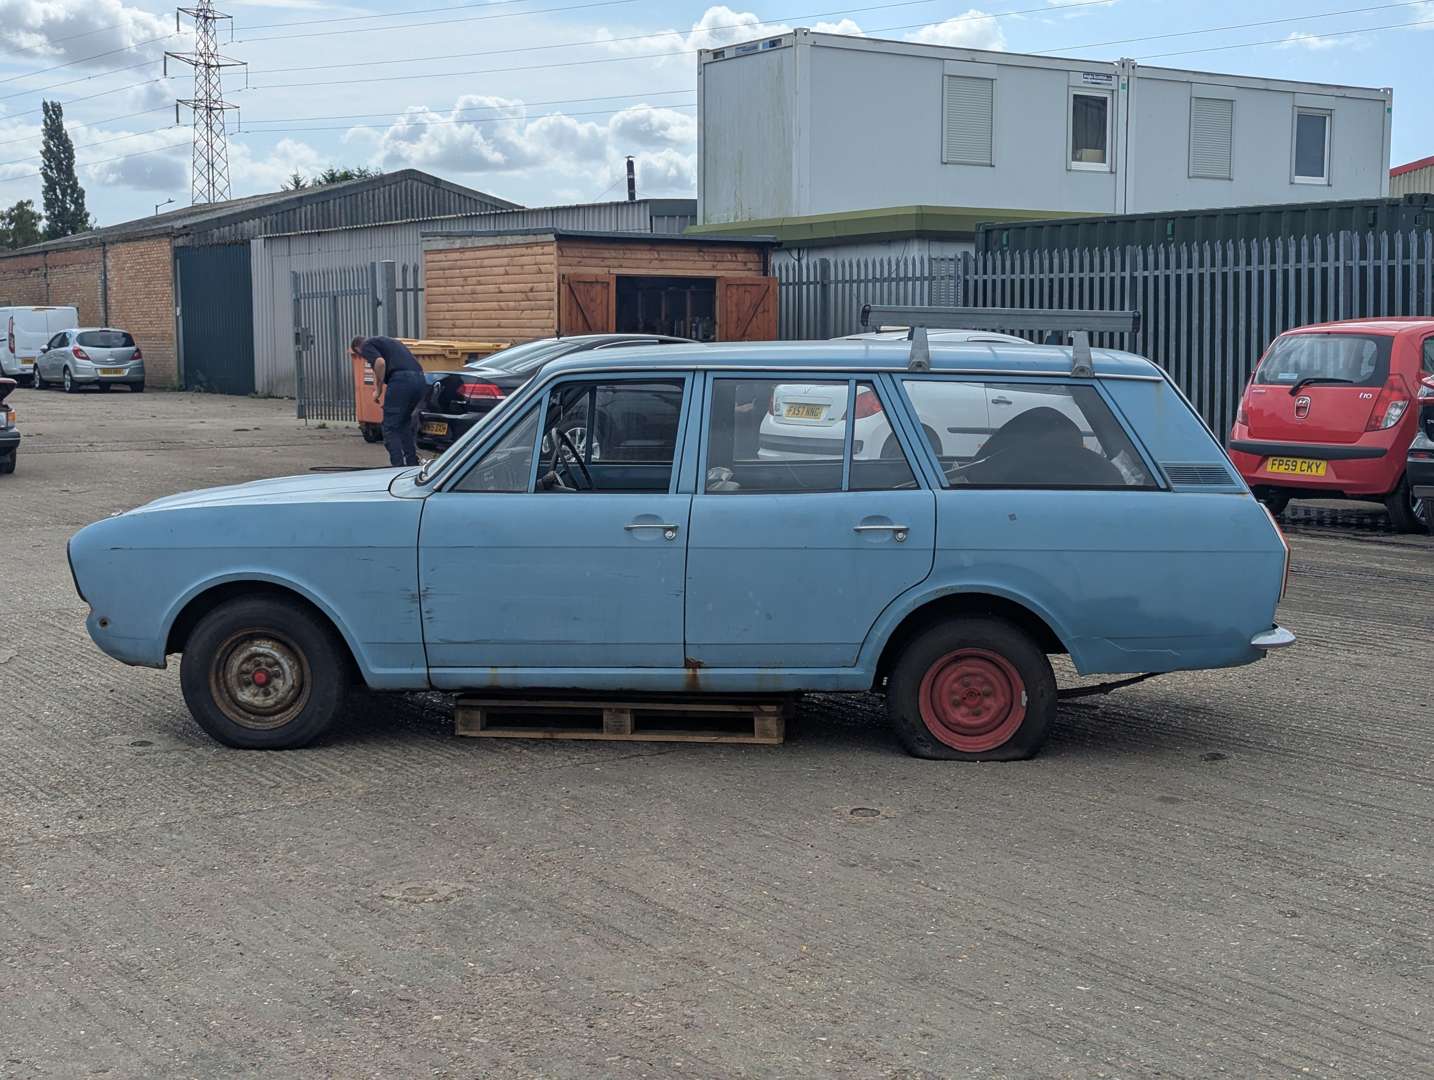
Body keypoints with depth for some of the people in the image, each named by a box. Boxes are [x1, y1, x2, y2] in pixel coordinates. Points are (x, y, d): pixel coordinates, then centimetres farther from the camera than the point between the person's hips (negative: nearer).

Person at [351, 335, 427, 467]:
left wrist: (378, 390, -1)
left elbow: (380, 362, -13)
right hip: (420, 380, 8)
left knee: (391, 429, 2)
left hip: (401, 381, -8)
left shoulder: (367, 345, 9)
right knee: (405, 426, 22)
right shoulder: (388, 342, 34)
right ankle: (413, 465, 21)